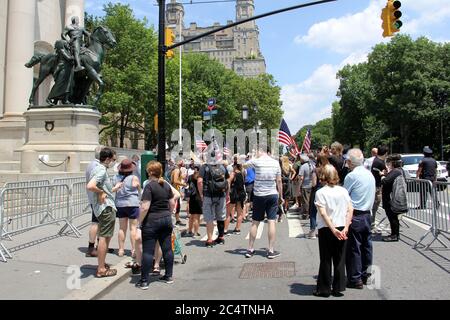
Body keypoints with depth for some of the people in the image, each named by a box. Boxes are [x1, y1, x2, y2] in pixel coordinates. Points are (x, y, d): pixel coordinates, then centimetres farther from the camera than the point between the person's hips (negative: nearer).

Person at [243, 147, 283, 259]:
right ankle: (271, 251, 3)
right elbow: (279, 181, 4)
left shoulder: (256, 161, -7)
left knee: (255, 223, 7)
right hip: (273, 195, 1)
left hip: (259, 195, -1)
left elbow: (244, 165, 9)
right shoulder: (276, 162, 1)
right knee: (271, 222, 2)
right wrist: (281, 196, 12)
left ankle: (250, 249, 16)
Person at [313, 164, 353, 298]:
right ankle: (338, 288, 18)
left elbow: (323, 213, -18)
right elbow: (350, 210, -4)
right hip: (341, 228, 3)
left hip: (326, 229, -3)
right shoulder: (343, 191, 2)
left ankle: (324, 289, 15)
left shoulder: (320, 193, -10)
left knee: (325, 260, 7)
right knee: (340, 260, 12)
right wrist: (345, 228, -7)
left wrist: (333, 229, -17)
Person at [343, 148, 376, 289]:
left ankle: (355, 279, 6)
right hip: (367, 214, 8)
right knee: (366, 245, 14)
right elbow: (372, 195, 15)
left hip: (354, 216, -8)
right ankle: (364, 274, 25)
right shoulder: (370, 175, 9)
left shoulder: (351, 176, -14)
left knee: (353, 248, 0)